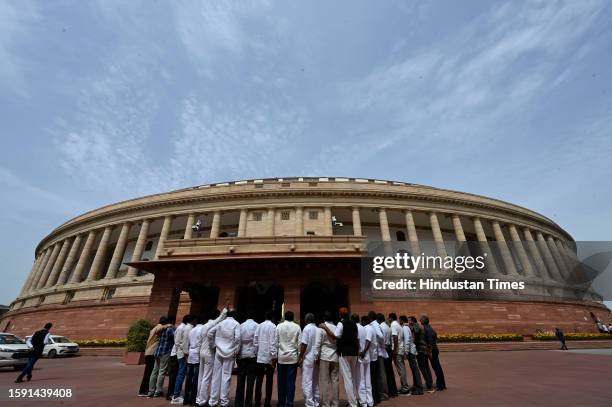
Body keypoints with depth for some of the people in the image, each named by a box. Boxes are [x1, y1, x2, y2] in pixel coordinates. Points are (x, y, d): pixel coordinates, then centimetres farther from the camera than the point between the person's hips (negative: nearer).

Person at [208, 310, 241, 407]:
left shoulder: (220, 323, 5)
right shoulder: (236, 324, -6)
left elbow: (209, 334, 1)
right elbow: (237, 338, -16)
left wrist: (214, 345, 10)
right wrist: (236, 351, -3)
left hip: (219, 352, 3)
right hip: (230, 353, -3)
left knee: (216, 376, 11)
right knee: (226, 377, 3)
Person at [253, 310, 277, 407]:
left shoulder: (259, 326, 4)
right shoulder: (273, 326, -11)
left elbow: (255, 341, 5)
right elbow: (273, 343, -15)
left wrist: (257, 353, 14)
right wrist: (274, 357, -11)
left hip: (260, 357, 5)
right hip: (269, 357, -5)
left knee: (259, 380, 13)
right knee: (269, 381, 6)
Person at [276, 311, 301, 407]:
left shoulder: (279, 326, -1)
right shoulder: (297, 327, -2)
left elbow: (276, 341, 0)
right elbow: (300, 343, -1)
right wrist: (299, 355, 8)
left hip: (281, 357, 1)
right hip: (293, 357, -1)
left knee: (281, 381, 12)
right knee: (291, 382, 5)